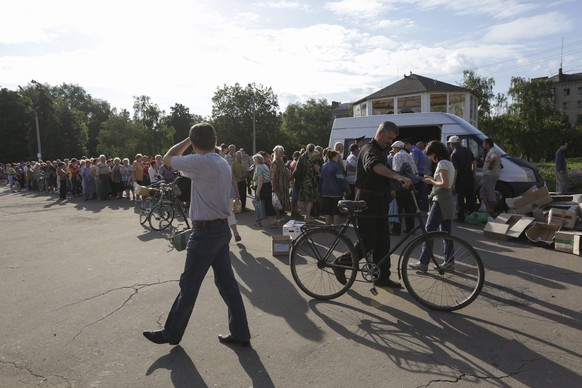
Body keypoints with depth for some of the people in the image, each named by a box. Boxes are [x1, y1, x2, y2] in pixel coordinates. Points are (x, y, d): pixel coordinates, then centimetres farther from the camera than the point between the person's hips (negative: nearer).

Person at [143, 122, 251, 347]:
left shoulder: (200, 162, -16)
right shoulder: (224, 164, 11)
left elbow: (168, 159, -3)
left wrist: (189, 140, 4)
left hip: (205, 232, -8)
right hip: (221, 228, 9)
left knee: (189, 285, 6)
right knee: (226, 282, 12)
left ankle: (172, 333, 24)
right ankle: (240, 334, 19)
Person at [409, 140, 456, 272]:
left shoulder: (442, 163, -13)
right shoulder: (450, 163, 17)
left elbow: (445, 184, -21)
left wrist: (431, 181, -6)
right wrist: (433, 179, 13)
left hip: (440, 201, -10)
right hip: (448, 200, 10)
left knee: (429, 230, -8)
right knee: (446, 232, 11)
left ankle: (423, 263, -6)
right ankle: (449, 262, 14)